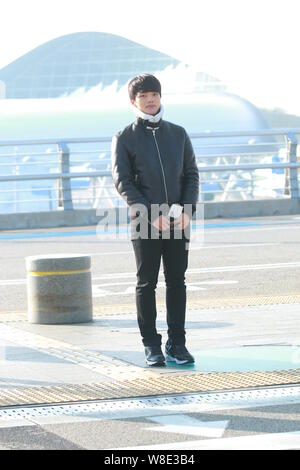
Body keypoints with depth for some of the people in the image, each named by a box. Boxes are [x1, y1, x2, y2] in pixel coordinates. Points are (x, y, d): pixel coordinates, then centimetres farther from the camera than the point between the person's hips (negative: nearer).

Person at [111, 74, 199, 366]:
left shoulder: (178, 134, 12)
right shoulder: (124, 139, 2)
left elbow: (192, 174, 10)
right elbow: (122, 181, -5)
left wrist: (187, 209, -7)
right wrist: (152, 214, -14)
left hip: (178, 220, 3)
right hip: (144, 221, -3)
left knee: (177, 282, 4)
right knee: (146, 283, 1)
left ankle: (176, 344, 9)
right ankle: (151, 346, 6)